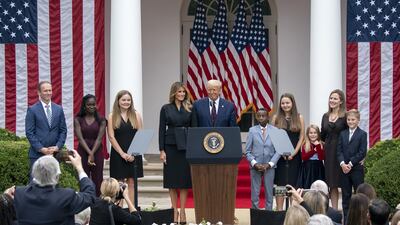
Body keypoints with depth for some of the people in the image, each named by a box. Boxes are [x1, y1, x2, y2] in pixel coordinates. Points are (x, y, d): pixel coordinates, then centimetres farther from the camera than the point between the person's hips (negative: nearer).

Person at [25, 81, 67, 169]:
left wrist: (57, 147, -5)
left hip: (54, 153, 3)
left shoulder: (59, 109, 9)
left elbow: (63, 131, 10)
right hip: (37, 154, -3)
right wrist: (41, 148, -13)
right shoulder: (32, 110, -3)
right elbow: (29, 132, -6)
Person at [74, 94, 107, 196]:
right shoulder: (78, 120, 2)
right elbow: (80, 138, -6)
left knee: (97, 181, 1)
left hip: (97, 152, 0)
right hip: (83, 152, 0)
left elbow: (99, 138, -5)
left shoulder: (101, 120, 4)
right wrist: (89, 153, -16)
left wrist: (92, 154, -15)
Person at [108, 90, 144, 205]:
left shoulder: (136, 115, 6)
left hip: (134, 154, 1)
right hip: (118, 154, -1)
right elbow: (111, 137, -2)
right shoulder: (112, 116, 3)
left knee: (131, 183, 1)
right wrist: (122, 153, -10)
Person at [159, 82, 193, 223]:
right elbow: (162, 130, 2)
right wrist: (161, 150, -4)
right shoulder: (166, 109, 3)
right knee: (172, 180, 3)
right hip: (170, 147, 0)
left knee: (185, 179, 1)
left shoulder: (190, 109, 5)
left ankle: (182, 212, 6)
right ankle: (174, 211, 11)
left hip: (186, 147, 1)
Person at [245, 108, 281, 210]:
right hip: (255, 166, 0)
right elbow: (248, 151, 3)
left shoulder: (275, 130, 1)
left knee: (269, 193, 3)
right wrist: (255, 163, -10)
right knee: (255, 194, 1)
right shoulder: (252, 130, 3)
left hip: (269, 166, 0)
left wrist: (269, 164, -10)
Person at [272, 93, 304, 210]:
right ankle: (279, 209, 0)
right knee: (280, 183, -2)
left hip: (294, 155, 0)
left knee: (293, 183, 2)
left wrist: (294, 152, -7)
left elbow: (302, 137, 3)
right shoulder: (276, 117, 5)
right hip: (279, 155, 0)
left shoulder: (299, 118, 5)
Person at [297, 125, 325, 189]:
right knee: (306, 188, -3)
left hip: (318, 169, -1)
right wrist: (314, 150, -12)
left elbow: (322, 158, -10)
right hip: (307, 169, 1)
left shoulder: (321, 145, 2)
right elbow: (303, 158, -8)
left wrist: (318, 146, -13)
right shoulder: (304, 145, 5)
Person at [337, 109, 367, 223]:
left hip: (357, 168, -4)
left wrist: (350, 164, -14)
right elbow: (339, 151, 5)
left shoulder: (362, 134, -2)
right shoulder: (342, 134, 11)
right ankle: (346, 218, 14)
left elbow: (362, 152, -9)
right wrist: (342, 163, -12)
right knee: (345, 195, 8)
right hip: (344, 168, 4)